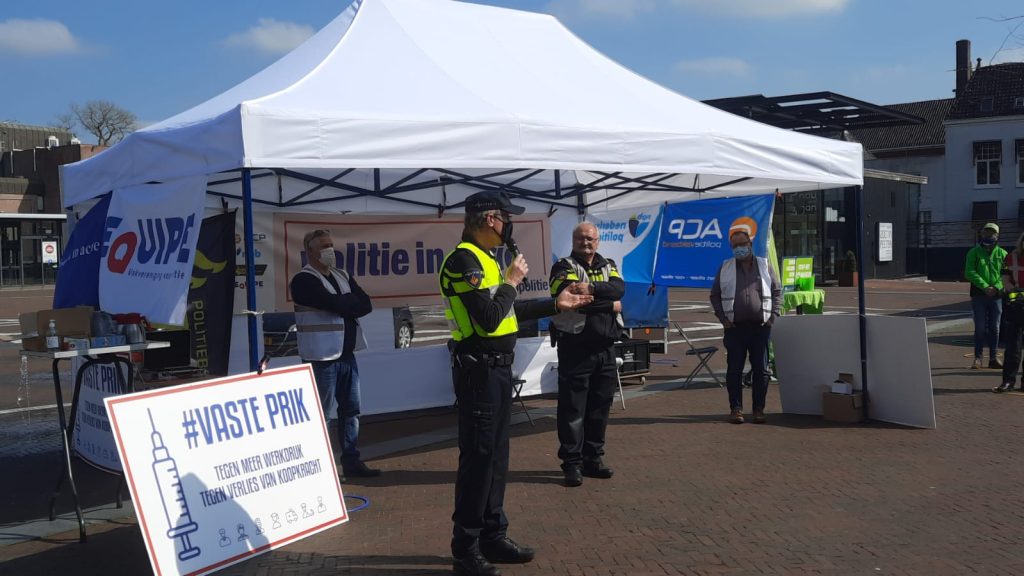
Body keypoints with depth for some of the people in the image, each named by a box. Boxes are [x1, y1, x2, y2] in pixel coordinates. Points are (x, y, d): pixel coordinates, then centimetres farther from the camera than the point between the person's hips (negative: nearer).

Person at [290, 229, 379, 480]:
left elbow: (365, 305, 3)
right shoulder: (304, 280, -9)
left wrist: (343, 305, -12)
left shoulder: (343, 277, 15)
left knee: (351, 410, 11)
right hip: (322, 356, -7)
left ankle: (352, 461, 19)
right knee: (319, 413, -2)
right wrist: (352, 301, -2)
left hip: (347, 354, 8)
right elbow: (335, 304, -20)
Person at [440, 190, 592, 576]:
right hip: (479, 369, -10)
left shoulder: (485, 258, 15)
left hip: (498, 367, 10)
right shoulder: (463, 260, -17)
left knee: (496, 454, 15)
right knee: (477, 457, -4)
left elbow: (508, 312, 21)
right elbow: (489, 319, -24)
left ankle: (493, 536, 25)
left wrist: (555, 305, 22)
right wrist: (512, 281, -11)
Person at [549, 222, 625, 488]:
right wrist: (609, 305, -7)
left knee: (600, 405, 11)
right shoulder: (564, 267, -1)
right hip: (575, 347, -5)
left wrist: (592, 289, -22)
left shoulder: (608, 266, 15)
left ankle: (593, 458, 21)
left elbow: (619, 288, -7)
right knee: (573, 407, -2)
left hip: (606, 348, 5)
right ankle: (572, 463, 4)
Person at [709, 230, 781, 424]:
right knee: (734, 369, 0)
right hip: (734, 328, 0)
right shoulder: (725, 268, 8)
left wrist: (773, 316, 1)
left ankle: (759, 409, 10)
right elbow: (715, 295, 11)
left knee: (761, 369, 2)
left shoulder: (764, 266, 9)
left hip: (760, 327, 0)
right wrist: (722, 318, 0)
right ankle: (736, 408, 7)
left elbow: (777, 292, 12)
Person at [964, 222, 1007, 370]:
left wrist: (996, 287, -17)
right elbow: (970, 272, -7)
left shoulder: (1002, 254, 6)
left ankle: (993, 358, 14)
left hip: (997, 295, 2)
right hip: (979, 295, -2)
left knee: (995, 328, 6)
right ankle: (978, 358, 5)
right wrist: (985, 287, -17)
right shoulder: (974, 253, 2)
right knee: (980, 328, -1)